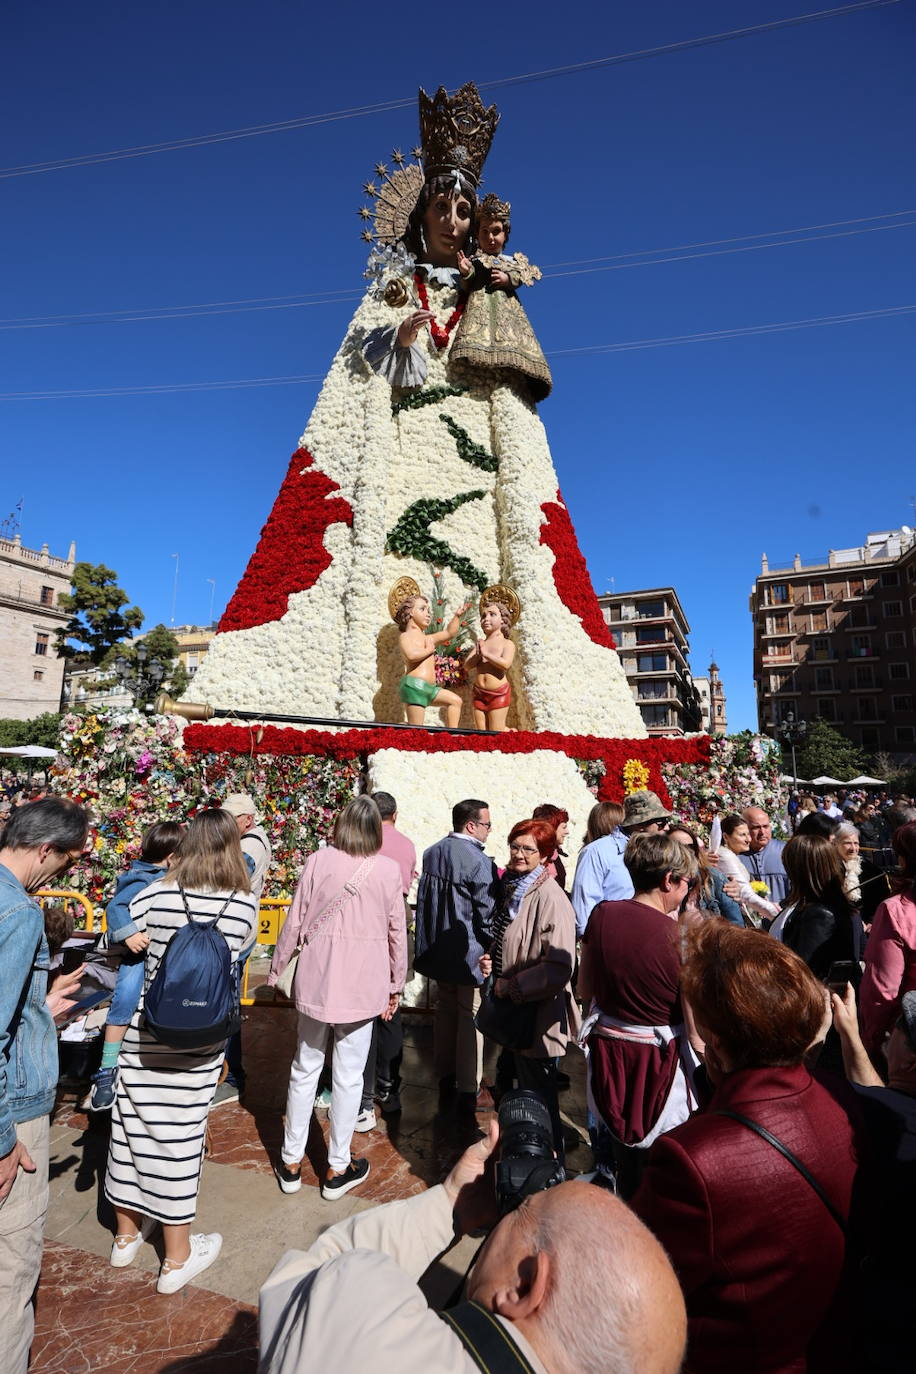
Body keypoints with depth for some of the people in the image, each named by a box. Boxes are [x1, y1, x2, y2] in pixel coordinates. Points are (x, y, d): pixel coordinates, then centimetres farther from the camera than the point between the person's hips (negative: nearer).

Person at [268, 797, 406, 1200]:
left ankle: (291, 1162, 32)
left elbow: (295, 922, -3)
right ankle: (338, 1168, 27)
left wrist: (275, 971, 11)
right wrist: (396, 985, 11)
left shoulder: (319, 860, -7)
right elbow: (397, 932, -2)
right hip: (363, 984, -1)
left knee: (305, 1069, 18)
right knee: (348, 1076, 12)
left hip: (316, 979, 1)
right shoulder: (388, 870, -8)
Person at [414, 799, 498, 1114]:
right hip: (468, 954, -7)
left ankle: (445, 1080, 33)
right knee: (470, 1017, 8)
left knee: (445, 1011, 20)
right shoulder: (479, 863, -23)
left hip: (438, 951, 7)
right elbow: (487, 914, -18)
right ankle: (468, 1089, 20)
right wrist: (493, 950, -4)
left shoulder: (431, 853, 0)